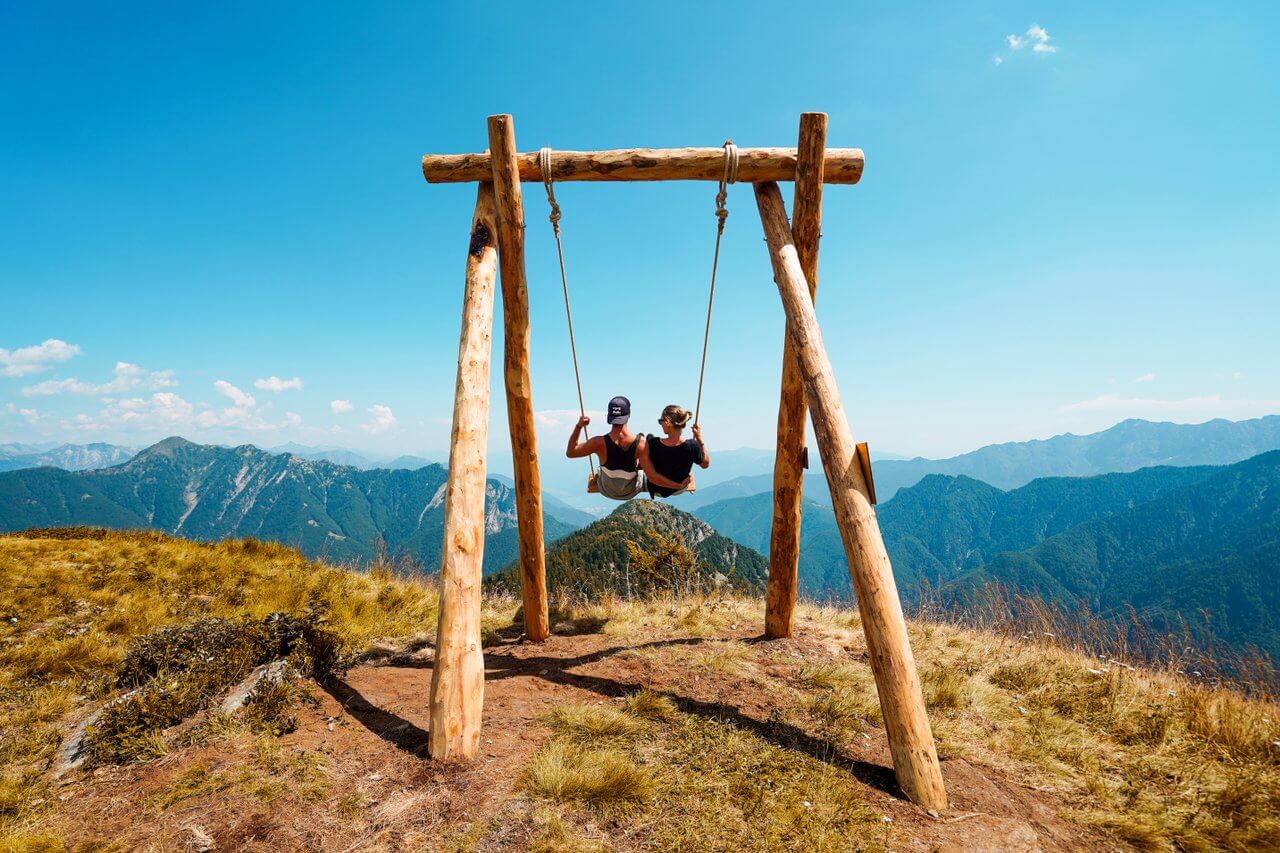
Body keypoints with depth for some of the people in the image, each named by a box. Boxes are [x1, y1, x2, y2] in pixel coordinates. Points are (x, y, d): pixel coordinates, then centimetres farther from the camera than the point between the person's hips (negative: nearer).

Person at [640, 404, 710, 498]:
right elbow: (705, 464, -10)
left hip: (657, 490, -1)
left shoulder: (652, 443, -34)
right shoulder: (692, 446, -30)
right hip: (680, 489, 1)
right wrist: (699, 439, -6)